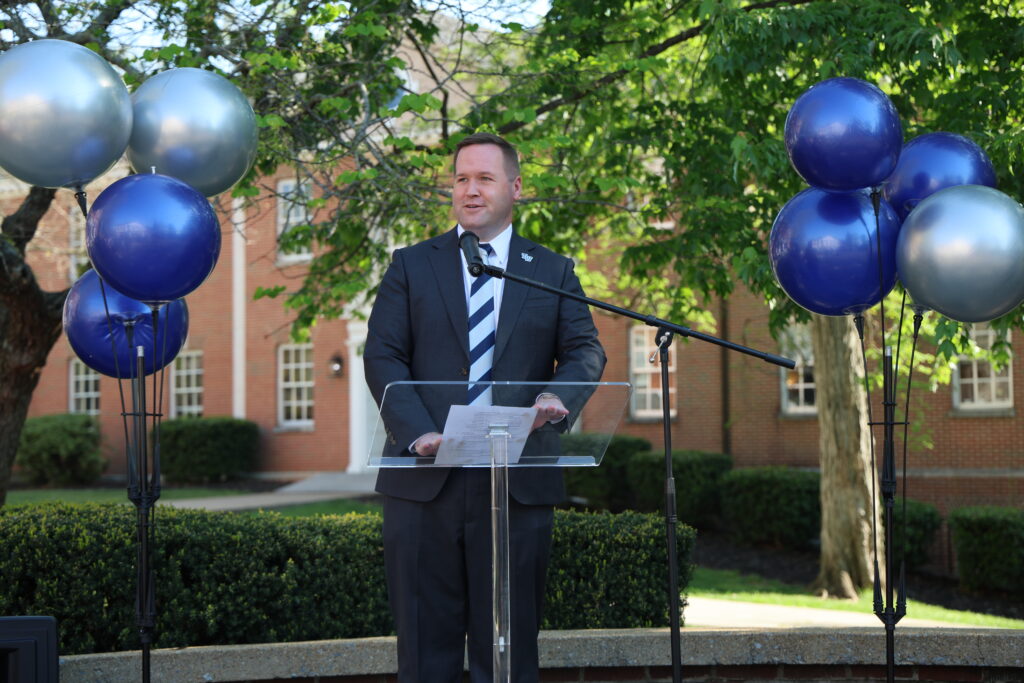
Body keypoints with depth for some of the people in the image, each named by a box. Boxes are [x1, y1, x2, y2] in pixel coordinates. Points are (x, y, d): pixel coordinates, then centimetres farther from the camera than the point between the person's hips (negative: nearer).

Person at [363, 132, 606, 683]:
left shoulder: (554, 272, 14)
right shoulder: (411, 265, 11)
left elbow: (584, 349, 5)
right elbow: (382, 355, 2)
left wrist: (559, 397, -19)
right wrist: (417, 431, -16)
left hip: (519, 484, 0)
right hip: (425, 479, 0)